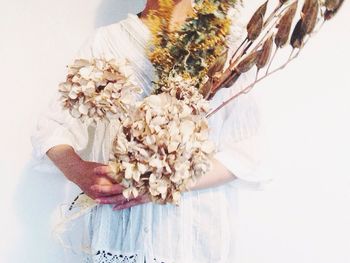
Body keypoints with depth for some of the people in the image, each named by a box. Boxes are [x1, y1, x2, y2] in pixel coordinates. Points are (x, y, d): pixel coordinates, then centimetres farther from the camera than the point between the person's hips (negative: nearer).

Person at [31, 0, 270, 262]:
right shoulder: (104, 41, 2)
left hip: (194, 231, -1)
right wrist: (78, 170, -17)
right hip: (114, 228, 1)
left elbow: (245, 152, -7)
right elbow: (50, 127, 3)